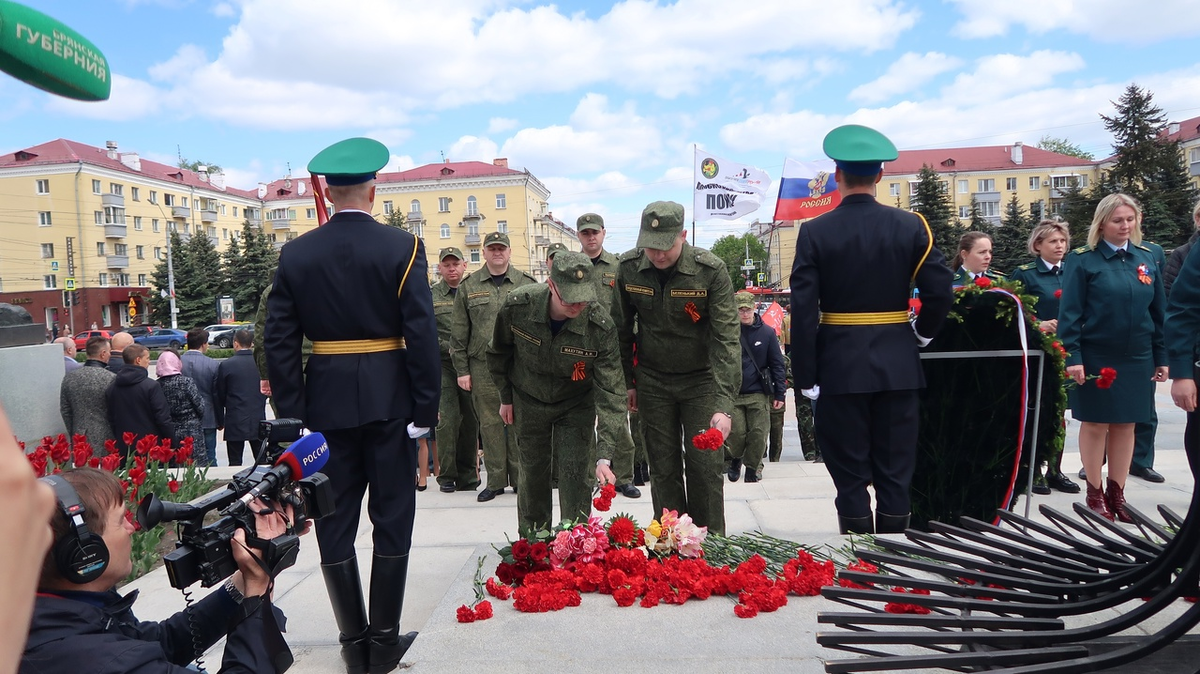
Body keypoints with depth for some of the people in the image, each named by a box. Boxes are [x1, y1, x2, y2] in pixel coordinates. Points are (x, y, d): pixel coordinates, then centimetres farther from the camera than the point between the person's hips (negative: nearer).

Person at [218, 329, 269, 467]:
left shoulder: (226, 365, -6)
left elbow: (220, 396, 2)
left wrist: (220, 421, 13)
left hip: (235, 423, -2)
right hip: (259, 421, 2)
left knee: (235, 464, 4)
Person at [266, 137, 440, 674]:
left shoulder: (295, 254, 2)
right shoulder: (402, 247, -7)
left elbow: (280, 341, 0)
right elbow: (422, 334, -12)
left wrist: (291, 412, 5)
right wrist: (425, 411, -7)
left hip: (326, 403, 2)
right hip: (389, 400, -2)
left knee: (335, 523, 12)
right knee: (391, 520, 9)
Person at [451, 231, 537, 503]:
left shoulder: (526, 283, 7)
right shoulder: (468, 286, 9)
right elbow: (459, 332, 8)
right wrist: (462, 369, 3)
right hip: (482, 367, 1)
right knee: (490, 424, 5)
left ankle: (520, 478, 14)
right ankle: (495, 480, 15)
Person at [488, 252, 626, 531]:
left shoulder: (601, 324, -31)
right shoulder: (517, 305, -26)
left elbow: (611, 391, -29)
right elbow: (499, 353, -3)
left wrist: (604, 456, -35)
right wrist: (506, 398, 6)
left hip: (576, 404, -1)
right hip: (529, 402, 2)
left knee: (575, 474, -3)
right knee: (532, 472, 11)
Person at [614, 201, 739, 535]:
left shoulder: (712, 270, -19)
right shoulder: (628, 268, -10)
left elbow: (726, 338, -21)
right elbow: (621, 329, 3)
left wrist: (724, 404, -29)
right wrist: (627, 381, 4)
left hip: (701, 379, -2)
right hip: (652, 381, 2)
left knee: (706, 466, 0)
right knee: (663, 467, 6)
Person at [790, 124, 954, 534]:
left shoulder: (815, 232, -6)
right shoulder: (910, 226, -1)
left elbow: (803, 311, -10)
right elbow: (940, 292, -5)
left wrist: (805, 378, -5)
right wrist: (921, 334, 14)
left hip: (840, 367, -2)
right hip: (897, 365, 2)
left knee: (850, 475, 7)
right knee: (895, 473, 11)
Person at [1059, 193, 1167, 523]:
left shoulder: (1146, 258, 7)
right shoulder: (1083, 260, -6)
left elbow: (1159, 311, 11)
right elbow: (1069, 312, -9)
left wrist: (1162, 357, 8)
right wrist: (1072, 357, -16)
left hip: (1137, 359, 4)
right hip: (1096, 357, -4)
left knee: (1126, 424, 10)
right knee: (1096, 423, 4)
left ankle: (1116, 492, 21)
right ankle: (1095, 492, 17)